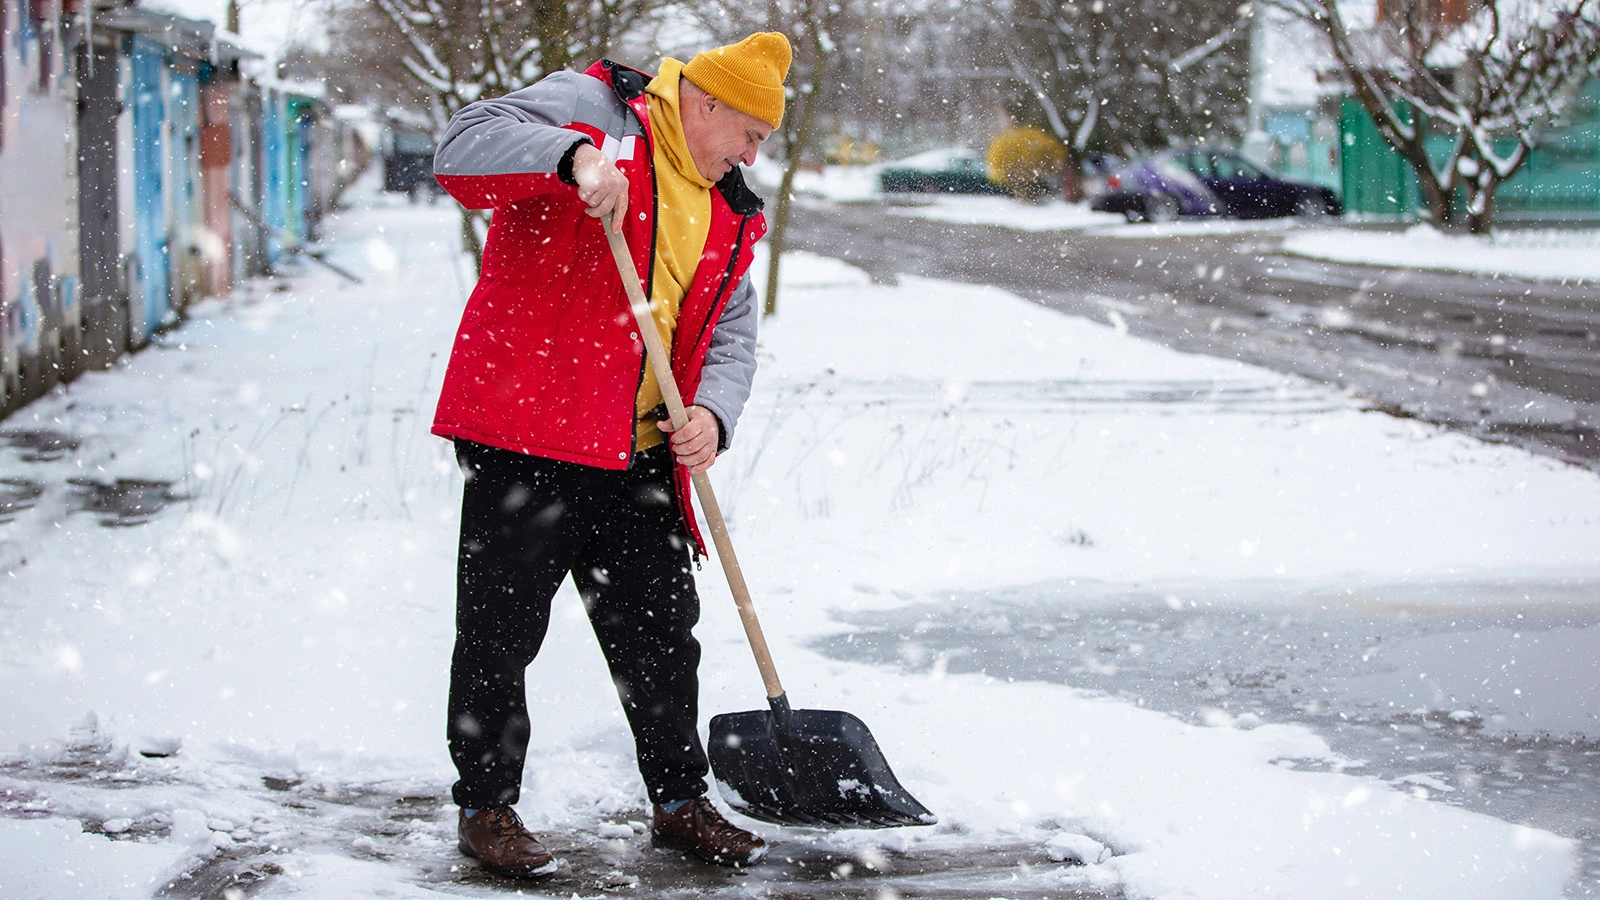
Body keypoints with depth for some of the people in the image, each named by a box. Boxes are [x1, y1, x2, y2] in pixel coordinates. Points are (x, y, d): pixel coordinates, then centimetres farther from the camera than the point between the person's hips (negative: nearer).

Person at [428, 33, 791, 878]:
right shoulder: (591, 108, -5)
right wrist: (574, 157, -35)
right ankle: (486, 807, 16)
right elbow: (462, 148, -19)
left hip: (638, 459, 7)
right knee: (501, 632, 2)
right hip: (524, 433, -7)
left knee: (661, 632, 13)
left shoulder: (727, 212, 16)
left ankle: (679, 801, 28)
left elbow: (731, 330, 15)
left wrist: (712, 412, -6)